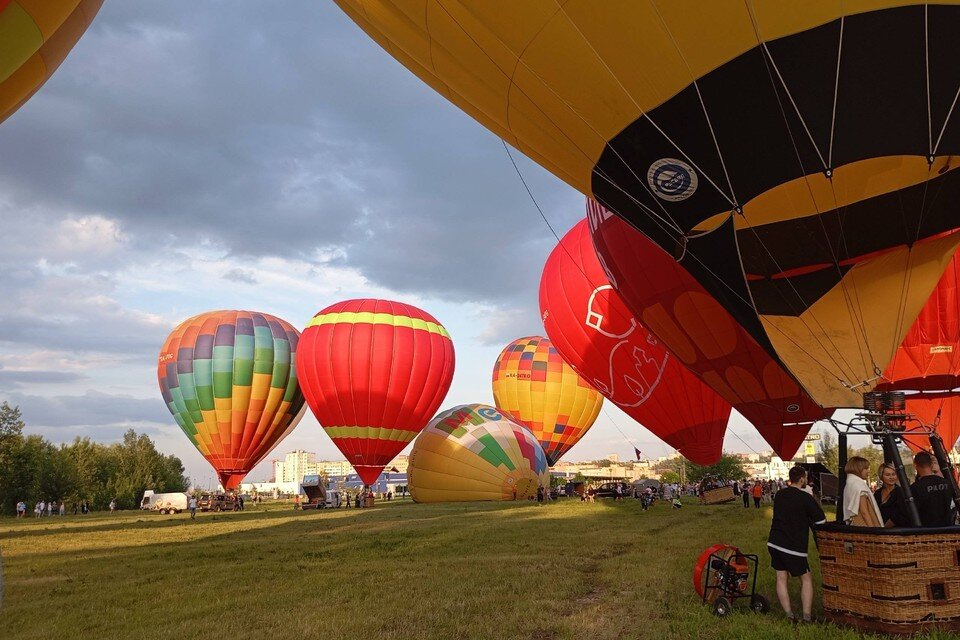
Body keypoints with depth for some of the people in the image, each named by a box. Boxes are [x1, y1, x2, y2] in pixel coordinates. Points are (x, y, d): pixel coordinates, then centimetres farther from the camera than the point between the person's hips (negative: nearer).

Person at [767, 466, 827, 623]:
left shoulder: (779, 495, 8)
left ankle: (789, 615, 4)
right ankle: (806, 617, 5)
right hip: (793, 546, -5)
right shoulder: (805, 498, -12)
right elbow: (821, 521, -7)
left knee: (781, 578, 8)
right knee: (806, 579, 9)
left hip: (774, 543, 5)